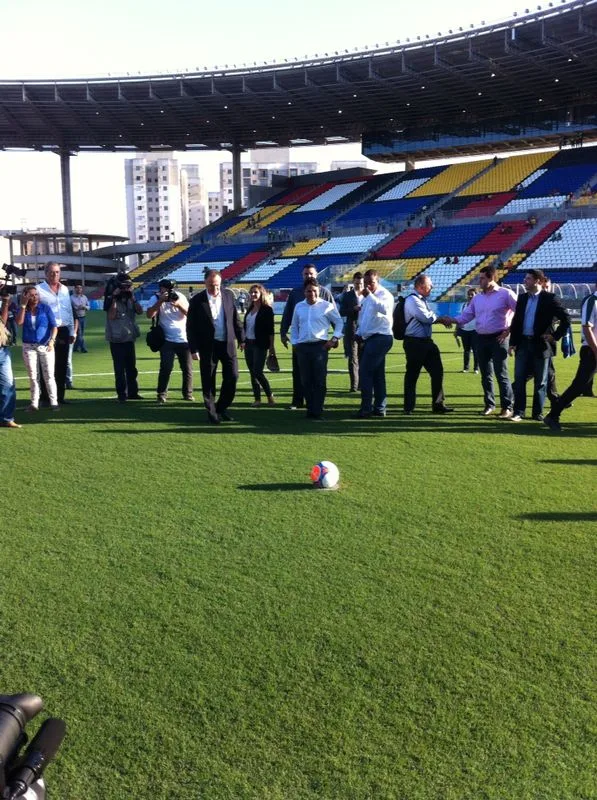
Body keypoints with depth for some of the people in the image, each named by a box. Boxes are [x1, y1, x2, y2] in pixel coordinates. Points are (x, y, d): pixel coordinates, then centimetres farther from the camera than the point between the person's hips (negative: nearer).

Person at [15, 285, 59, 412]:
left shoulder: (45, 307, -1)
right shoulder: (23, 309, 4)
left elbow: (54, 326, -3)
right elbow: (19, 322, -15)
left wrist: (52, 340, -17)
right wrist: (23, 305, -12)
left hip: (46, 346, -2)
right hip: (29, 347, 2)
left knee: (49, 375, -1)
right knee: (33, 377, 6)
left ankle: (54, 402, 4)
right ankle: (34, 403, 12)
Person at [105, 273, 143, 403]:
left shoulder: (130, 300, 9)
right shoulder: (112, 300, -4)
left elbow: (140, 311, -6)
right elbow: (111, 316, -19)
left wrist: (132, 297, -9)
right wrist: (115, 298, -18)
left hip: (130, 338, 5)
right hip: (117, 340, -5)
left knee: (132, 367, 11)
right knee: (120, 369, -2)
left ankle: (133, 392, 19)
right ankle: (122, 394, 3)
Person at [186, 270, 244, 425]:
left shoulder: (228, 295, 2)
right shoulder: (197, 301, -7)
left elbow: (235, 318, 10)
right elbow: (191, 327, -5)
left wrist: (241, 338, 10)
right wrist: (194, 349, -8)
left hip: (228, 344, 3)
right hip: (208, 346, -3)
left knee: (232, 377, 2)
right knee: (208, 381, 3)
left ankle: (221, 408, 20)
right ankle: (212, 413, 17)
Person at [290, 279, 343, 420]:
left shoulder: (327, 306, 1)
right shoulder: (299, 306, 12)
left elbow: (339, 322, 7)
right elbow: (294, 327, 20)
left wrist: (334, 339, -2)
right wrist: (294, 342, 11)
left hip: (320, 346, -3)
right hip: (302, 347, 3)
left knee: (320, 380, -7)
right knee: (306, 380, 3)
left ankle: (318, 411, -4)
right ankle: (310, 409, 11)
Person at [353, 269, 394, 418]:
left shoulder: (384, 294, -7)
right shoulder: (367, 298, 19)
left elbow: (384, 309, -29)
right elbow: (362, 317, 27)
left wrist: (369, 295, -31)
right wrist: (359, 333, 14)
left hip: (380, 337, -9)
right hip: (370, 339, 9)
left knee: (365, 372, -13)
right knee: (377, 374, 10)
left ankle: (366, 408, -10)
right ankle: (379, 408, 15)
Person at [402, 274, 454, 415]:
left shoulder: (422, 300, 17)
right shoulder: (412, 300, -13)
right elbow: (426, 317, -18)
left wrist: (440, 319, 2)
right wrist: (440, 318, -1)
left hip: (426, 341, 9)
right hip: (414, 343, -9)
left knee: (437, 371, 8)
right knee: (412, 375, 0)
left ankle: (438, 404, 15)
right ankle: (408, 407, 11)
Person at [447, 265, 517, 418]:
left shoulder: (506, 294, -5)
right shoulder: (477, 298, 12)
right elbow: (467, 315, 9)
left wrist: (510, 329, -10)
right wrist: (453, 320, -10)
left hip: (498, 339, -6)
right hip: (481, 339, 6)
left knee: (501, 374, -7)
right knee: (486, 375, 11)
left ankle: (507, 407, 1)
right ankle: (489, 405, 22)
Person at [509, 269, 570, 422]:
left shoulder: (550, 299, -6)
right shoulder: (522, 298, 10)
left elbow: (566, 319, -7)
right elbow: (515, 321, 12)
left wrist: (555, 336, -10)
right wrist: (512, 343, 6)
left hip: (541, 345, -4)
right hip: (523, 343, 4)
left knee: (540, 381, 5)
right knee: (519, 379, 1)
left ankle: (538, 412, 14)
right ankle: (518, 412, 7)